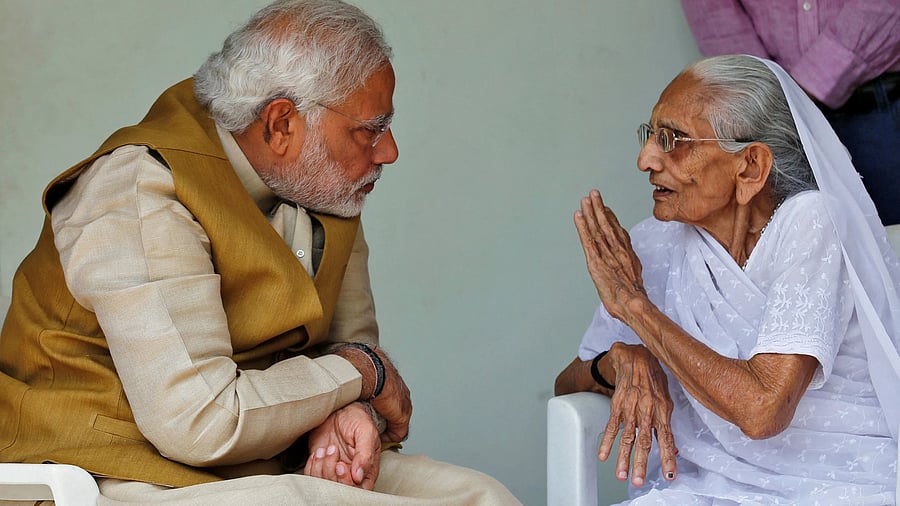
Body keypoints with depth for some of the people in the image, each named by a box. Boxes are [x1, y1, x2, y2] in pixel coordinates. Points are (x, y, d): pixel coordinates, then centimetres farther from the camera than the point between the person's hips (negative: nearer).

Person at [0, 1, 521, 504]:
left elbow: (353, 339, 13)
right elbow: (197, 424, -28)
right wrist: (361, 374, -14)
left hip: (269, 463, 7)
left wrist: (348, 411, -13)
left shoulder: (327, 189, 5)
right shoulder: (141, 195, -21)